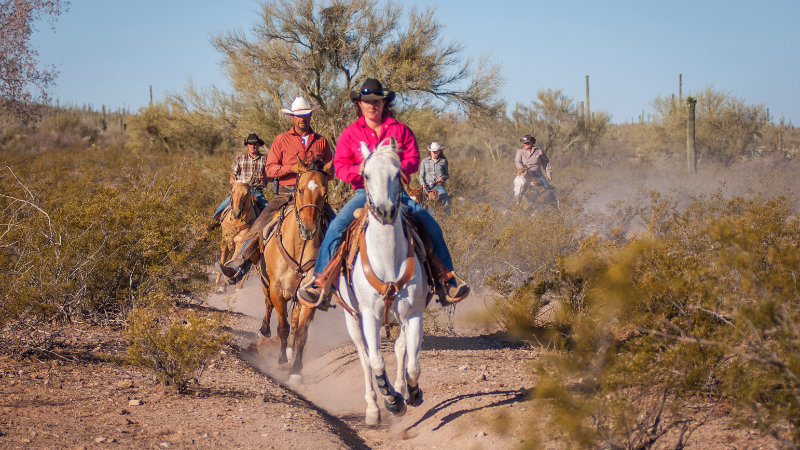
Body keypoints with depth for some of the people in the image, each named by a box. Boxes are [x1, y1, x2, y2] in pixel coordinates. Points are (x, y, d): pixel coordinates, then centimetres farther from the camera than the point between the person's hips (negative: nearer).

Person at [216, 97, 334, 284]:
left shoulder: (321, 141, 12)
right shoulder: (281, 140, 6)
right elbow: (270, 168, 0)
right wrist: (292, 167, -15)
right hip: (287, 193, -2)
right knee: (259, 226, -20)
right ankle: (236, 269, -26)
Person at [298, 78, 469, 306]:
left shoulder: (400, 130, 8)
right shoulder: (350, 134, 6)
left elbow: (413, 159, 4)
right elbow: (340, 167, 2)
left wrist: (398, 169, -17)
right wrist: (359, 171, -19)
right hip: (364, 192, -1)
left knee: (431, 225, -13)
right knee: (336, 227, -22)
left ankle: (447, 277, 0)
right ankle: (320, 279, -13)